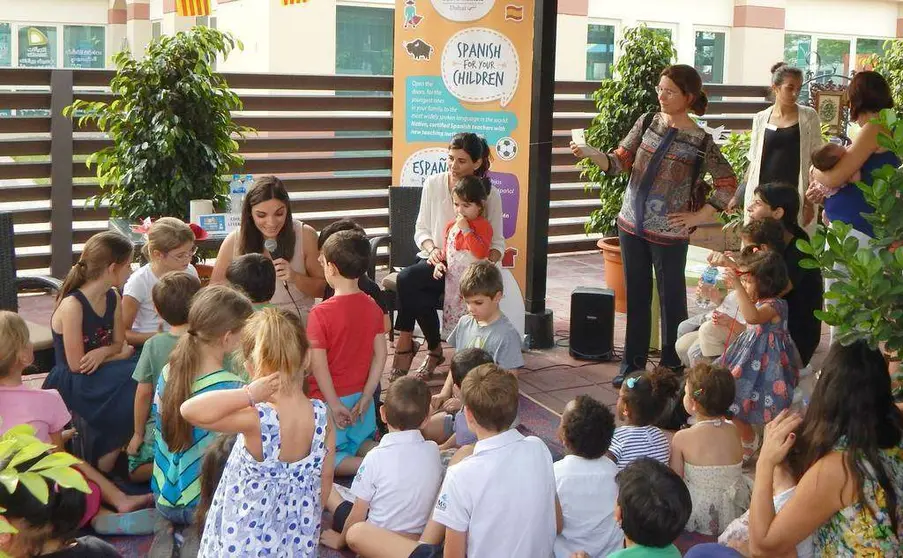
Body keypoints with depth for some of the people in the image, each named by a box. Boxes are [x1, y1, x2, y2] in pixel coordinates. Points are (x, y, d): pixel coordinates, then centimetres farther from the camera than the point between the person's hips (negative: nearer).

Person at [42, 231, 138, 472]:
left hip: (101, 375, 7)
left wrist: (102, 352, -17)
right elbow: (76, 364, -19)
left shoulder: (113, 298, 3)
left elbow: (118, 343, 8)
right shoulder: (72, 305, -21)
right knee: (134, 386, -25)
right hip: (72, 384, -7)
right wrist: (122, 354, -6)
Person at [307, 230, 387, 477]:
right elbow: (380, 354, -1)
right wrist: (366, 396, 1)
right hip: (359, 395, 6)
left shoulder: (321, 313, -20)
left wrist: (334, 404, -13)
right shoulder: (372, 307, -2)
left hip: (330, 399, -5)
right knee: (361, 442, 24)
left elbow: (318, 363, -20)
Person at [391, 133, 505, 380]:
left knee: (407, 278, -29)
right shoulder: (433, 184, 5)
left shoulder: (489, 194, -1)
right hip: (434, 261, 3)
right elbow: (421, 229, 9)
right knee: (422, 300, -32)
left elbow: (497, 242, 1)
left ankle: (405, 344, -9)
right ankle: (434, 350, -10)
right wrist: (431, 249, -11)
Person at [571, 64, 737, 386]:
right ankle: (633, 363, 22)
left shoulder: (700, 141, -8)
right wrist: (592, 154, -15)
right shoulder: (647, 123, 4)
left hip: (669, 234, -4)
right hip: (631, 225, 5)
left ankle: (672, 368, 20)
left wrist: (699, 216, -7)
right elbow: (620, 162, 3)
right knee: (636, 298, 12)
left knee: (671, 300, 7)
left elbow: (728, 183, -3)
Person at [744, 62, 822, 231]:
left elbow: (816, 161, 1)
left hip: (795, 197, -2)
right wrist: (745, 196, 7)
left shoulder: (808, 117, 2)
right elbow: (754, 161, 11)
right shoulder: (761, 119, 7)